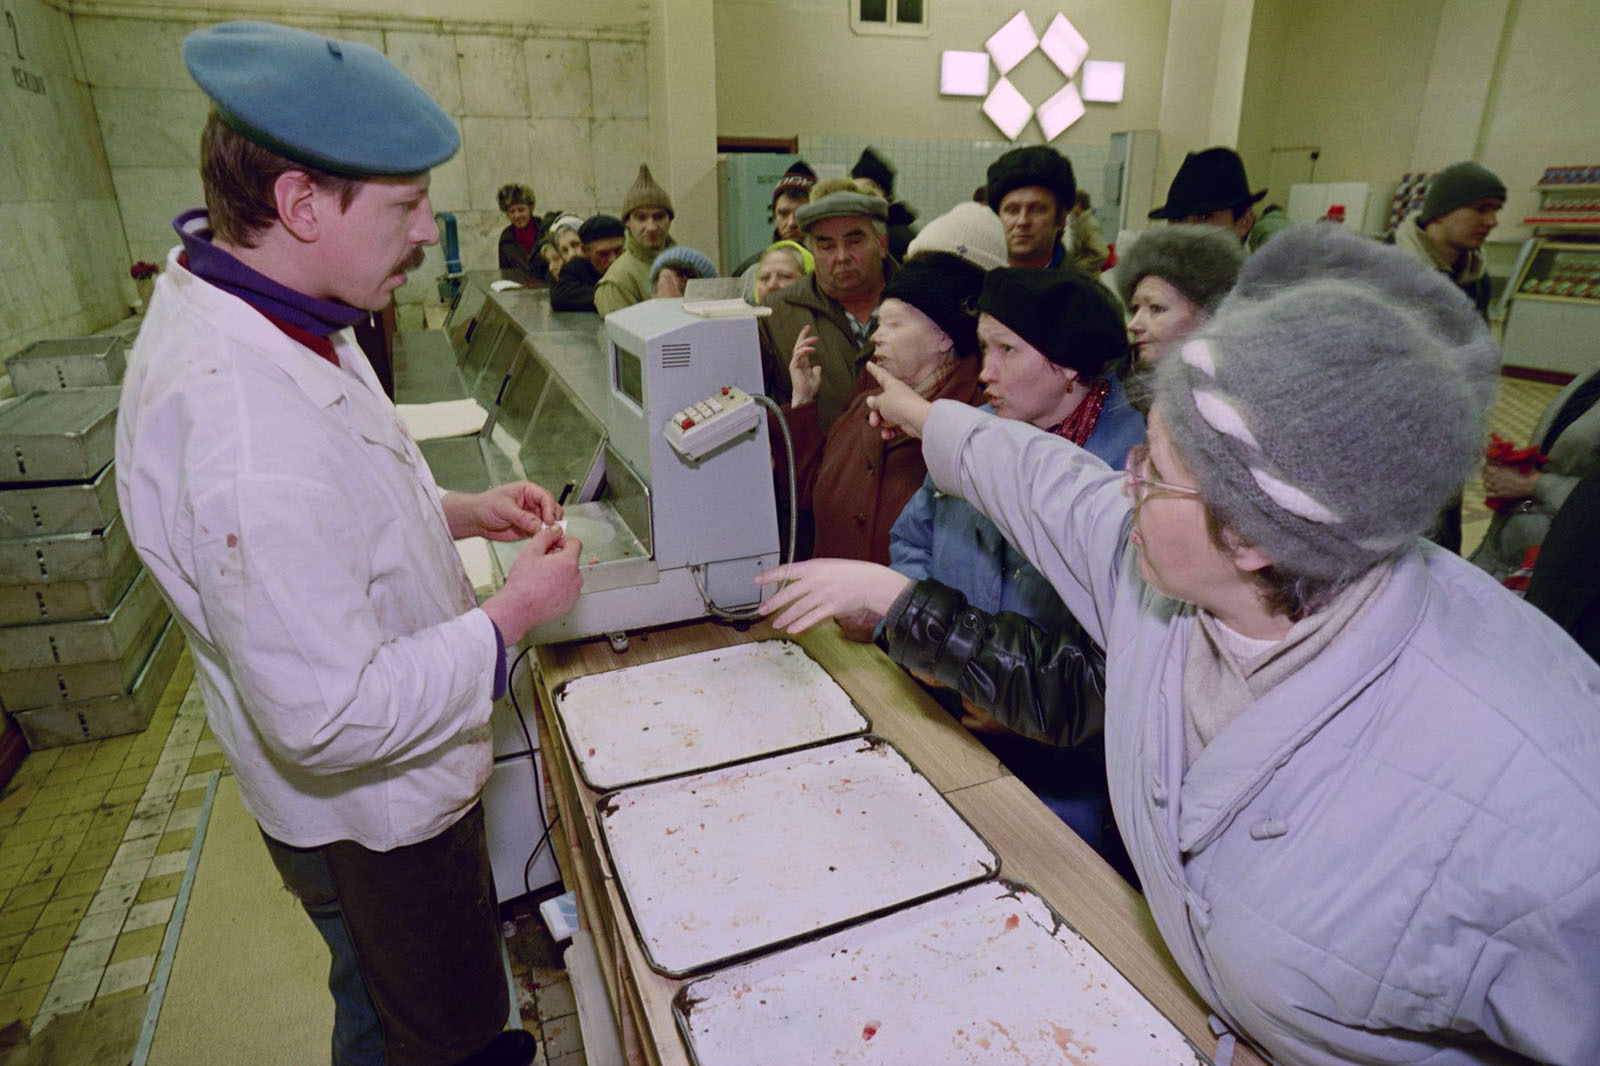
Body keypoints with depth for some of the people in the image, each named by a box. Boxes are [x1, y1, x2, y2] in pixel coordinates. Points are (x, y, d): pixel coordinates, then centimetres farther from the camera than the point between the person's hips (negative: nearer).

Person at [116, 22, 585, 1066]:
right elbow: (331, 716, -33)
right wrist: (514, 612, -23)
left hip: (399, 775, 9)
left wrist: (457, 511, -2)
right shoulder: (243, 423, -37)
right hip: (368, 812, -9)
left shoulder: (242, 312, -4)